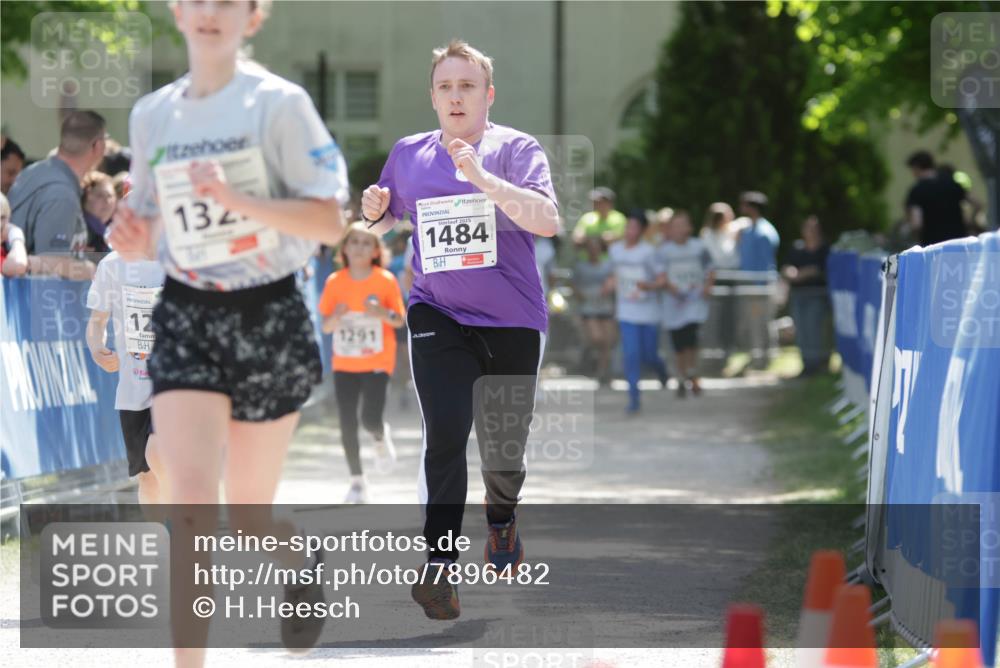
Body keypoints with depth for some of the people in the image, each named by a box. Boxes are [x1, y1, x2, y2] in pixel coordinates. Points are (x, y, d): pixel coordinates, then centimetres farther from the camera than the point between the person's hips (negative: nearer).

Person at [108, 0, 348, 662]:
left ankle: (303, 564, 45)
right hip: (186, 317, 2)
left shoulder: (279, 103, -7)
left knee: (248, 515, 9)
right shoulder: (151, 115, 7)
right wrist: (130, 235, -5)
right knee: (191, 501, -16)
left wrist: (235, 199, -24)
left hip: (269, 317, -2)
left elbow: (329, 222, -12)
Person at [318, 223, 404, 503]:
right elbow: (326, 326, 3)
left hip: (376, 362, -2)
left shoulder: (385, 281, -5)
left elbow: (399, 321, 0)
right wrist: (336, 318, -19)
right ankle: (357, 482, 11)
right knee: (347, 424, -2)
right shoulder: (335, 282, -1)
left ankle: (382, 438, 21)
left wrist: (384, 314, -22)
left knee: (371, 419, -16)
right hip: (344, 363, 2)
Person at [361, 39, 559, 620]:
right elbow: (382, 222, 21)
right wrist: (374, 211, -3)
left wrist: (481, 178, -32)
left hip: (512, 322, -1)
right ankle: (440, 566, -18)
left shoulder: (516, 149, -6)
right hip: (438, 316, 1)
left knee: (505, 447, 9)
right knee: (446, 432, -19)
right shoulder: (408, 154, 6)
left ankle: (502, 520, 43)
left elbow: (549, 221, -22)